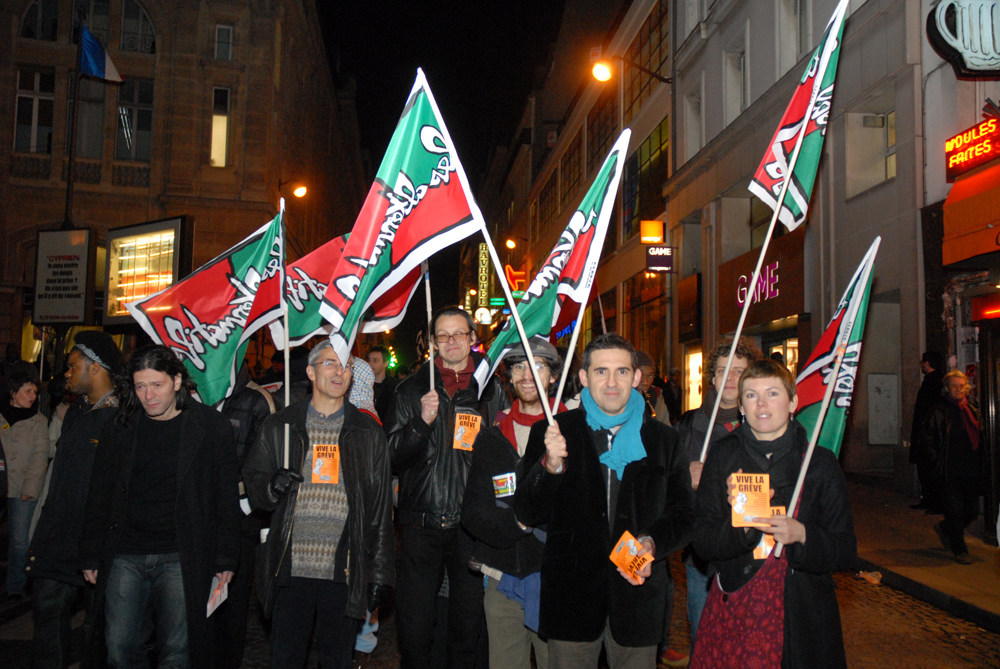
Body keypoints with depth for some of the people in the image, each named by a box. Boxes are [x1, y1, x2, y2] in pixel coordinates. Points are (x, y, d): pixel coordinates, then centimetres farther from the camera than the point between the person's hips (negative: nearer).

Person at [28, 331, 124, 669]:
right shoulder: (74, 413, 12)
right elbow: (56, 478, 19)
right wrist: (41, 533, 17)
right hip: (56, 543, 7)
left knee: (101, 622, 6)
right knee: (47, 615, 11)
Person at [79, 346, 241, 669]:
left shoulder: (212, 427, -2)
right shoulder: (119, 428, 8)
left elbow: (227, 498, 1)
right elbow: (99, 496, 14)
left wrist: (225, 558, -1)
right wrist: (91, 557, 11)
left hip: (181, 560, -3)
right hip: (124, 558, 3)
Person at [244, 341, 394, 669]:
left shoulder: (369, 432, 7)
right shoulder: (280, 426, 8)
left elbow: (381, 508, 6)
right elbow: (252, 482, 10)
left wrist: (380, 572, 2)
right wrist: (272, 487, -14)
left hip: (344, 574, 0)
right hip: (290, 569, 0)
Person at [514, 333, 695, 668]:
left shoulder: (663, 440, 6)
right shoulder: (551, 433, 1)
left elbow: (683, 513, 11)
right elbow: (527, 513, -3)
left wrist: (653, 543, -9)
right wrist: (550, 465, -20)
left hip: (638, 596, 2)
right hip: (571, 598, -1)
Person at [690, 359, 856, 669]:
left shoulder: (820, 460, -1)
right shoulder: (723, 455, 1)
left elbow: (846, 550, -2)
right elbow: (702, 540, -3)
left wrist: (801, 535, -21)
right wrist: (739, 525, -22)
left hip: (802, 616, 0)